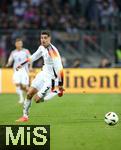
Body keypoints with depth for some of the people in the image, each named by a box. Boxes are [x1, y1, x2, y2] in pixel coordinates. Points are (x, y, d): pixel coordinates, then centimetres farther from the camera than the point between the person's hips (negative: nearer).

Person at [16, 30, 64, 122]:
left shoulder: (52, 51, -27)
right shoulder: (42, 47, -1)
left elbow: (59, 69, -29)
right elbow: (34, 57, 20)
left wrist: (60, 86, -30)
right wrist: (22, 64, 26)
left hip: (51, 77, -8)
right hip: (44, 73, 8)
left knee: (37, 99, -10)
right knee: (29, 94, 7)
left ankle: (57, 91, 8)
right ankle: (25, 116, 22)